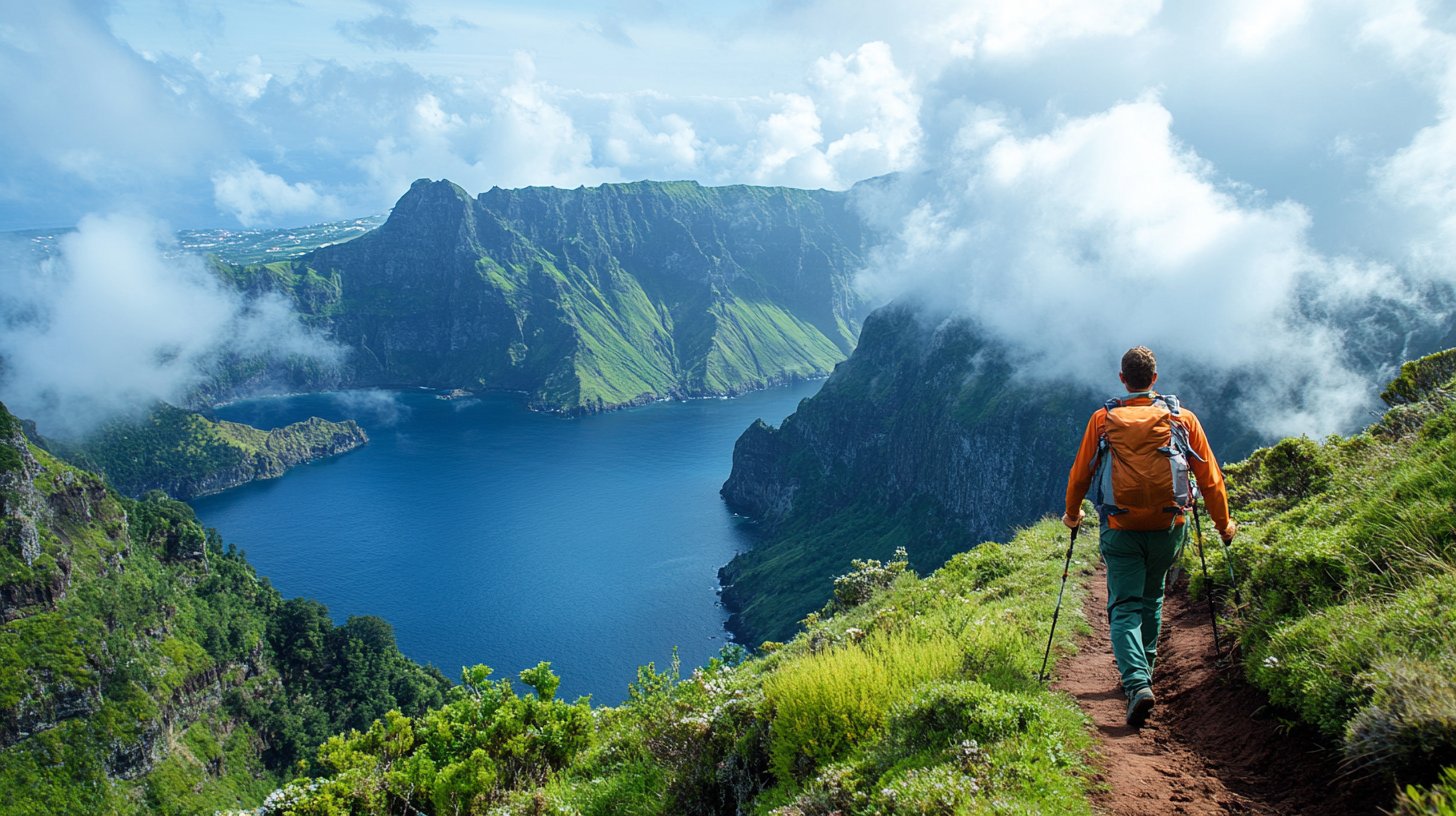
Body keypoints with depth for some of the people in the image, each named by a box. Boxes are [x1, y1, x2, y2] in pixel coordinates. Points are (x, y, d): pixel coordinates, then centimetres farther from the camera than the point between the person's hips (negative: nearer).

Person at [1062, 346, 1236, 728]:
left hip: (1120, 529, -2)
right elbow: (1209, 476, 4)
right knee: (1151, 600, 22)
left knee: (1125, 607, 0)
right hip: (1167, 528, 2)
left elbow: (1080, 473, 6)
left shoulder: (1103, 419, -1)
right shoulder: (1182, 418, 0)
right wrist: (1223, 521, 18)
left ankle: (1136, 683, -19)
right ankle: (1143, 672, 32)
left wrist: (1072, 512, 24)